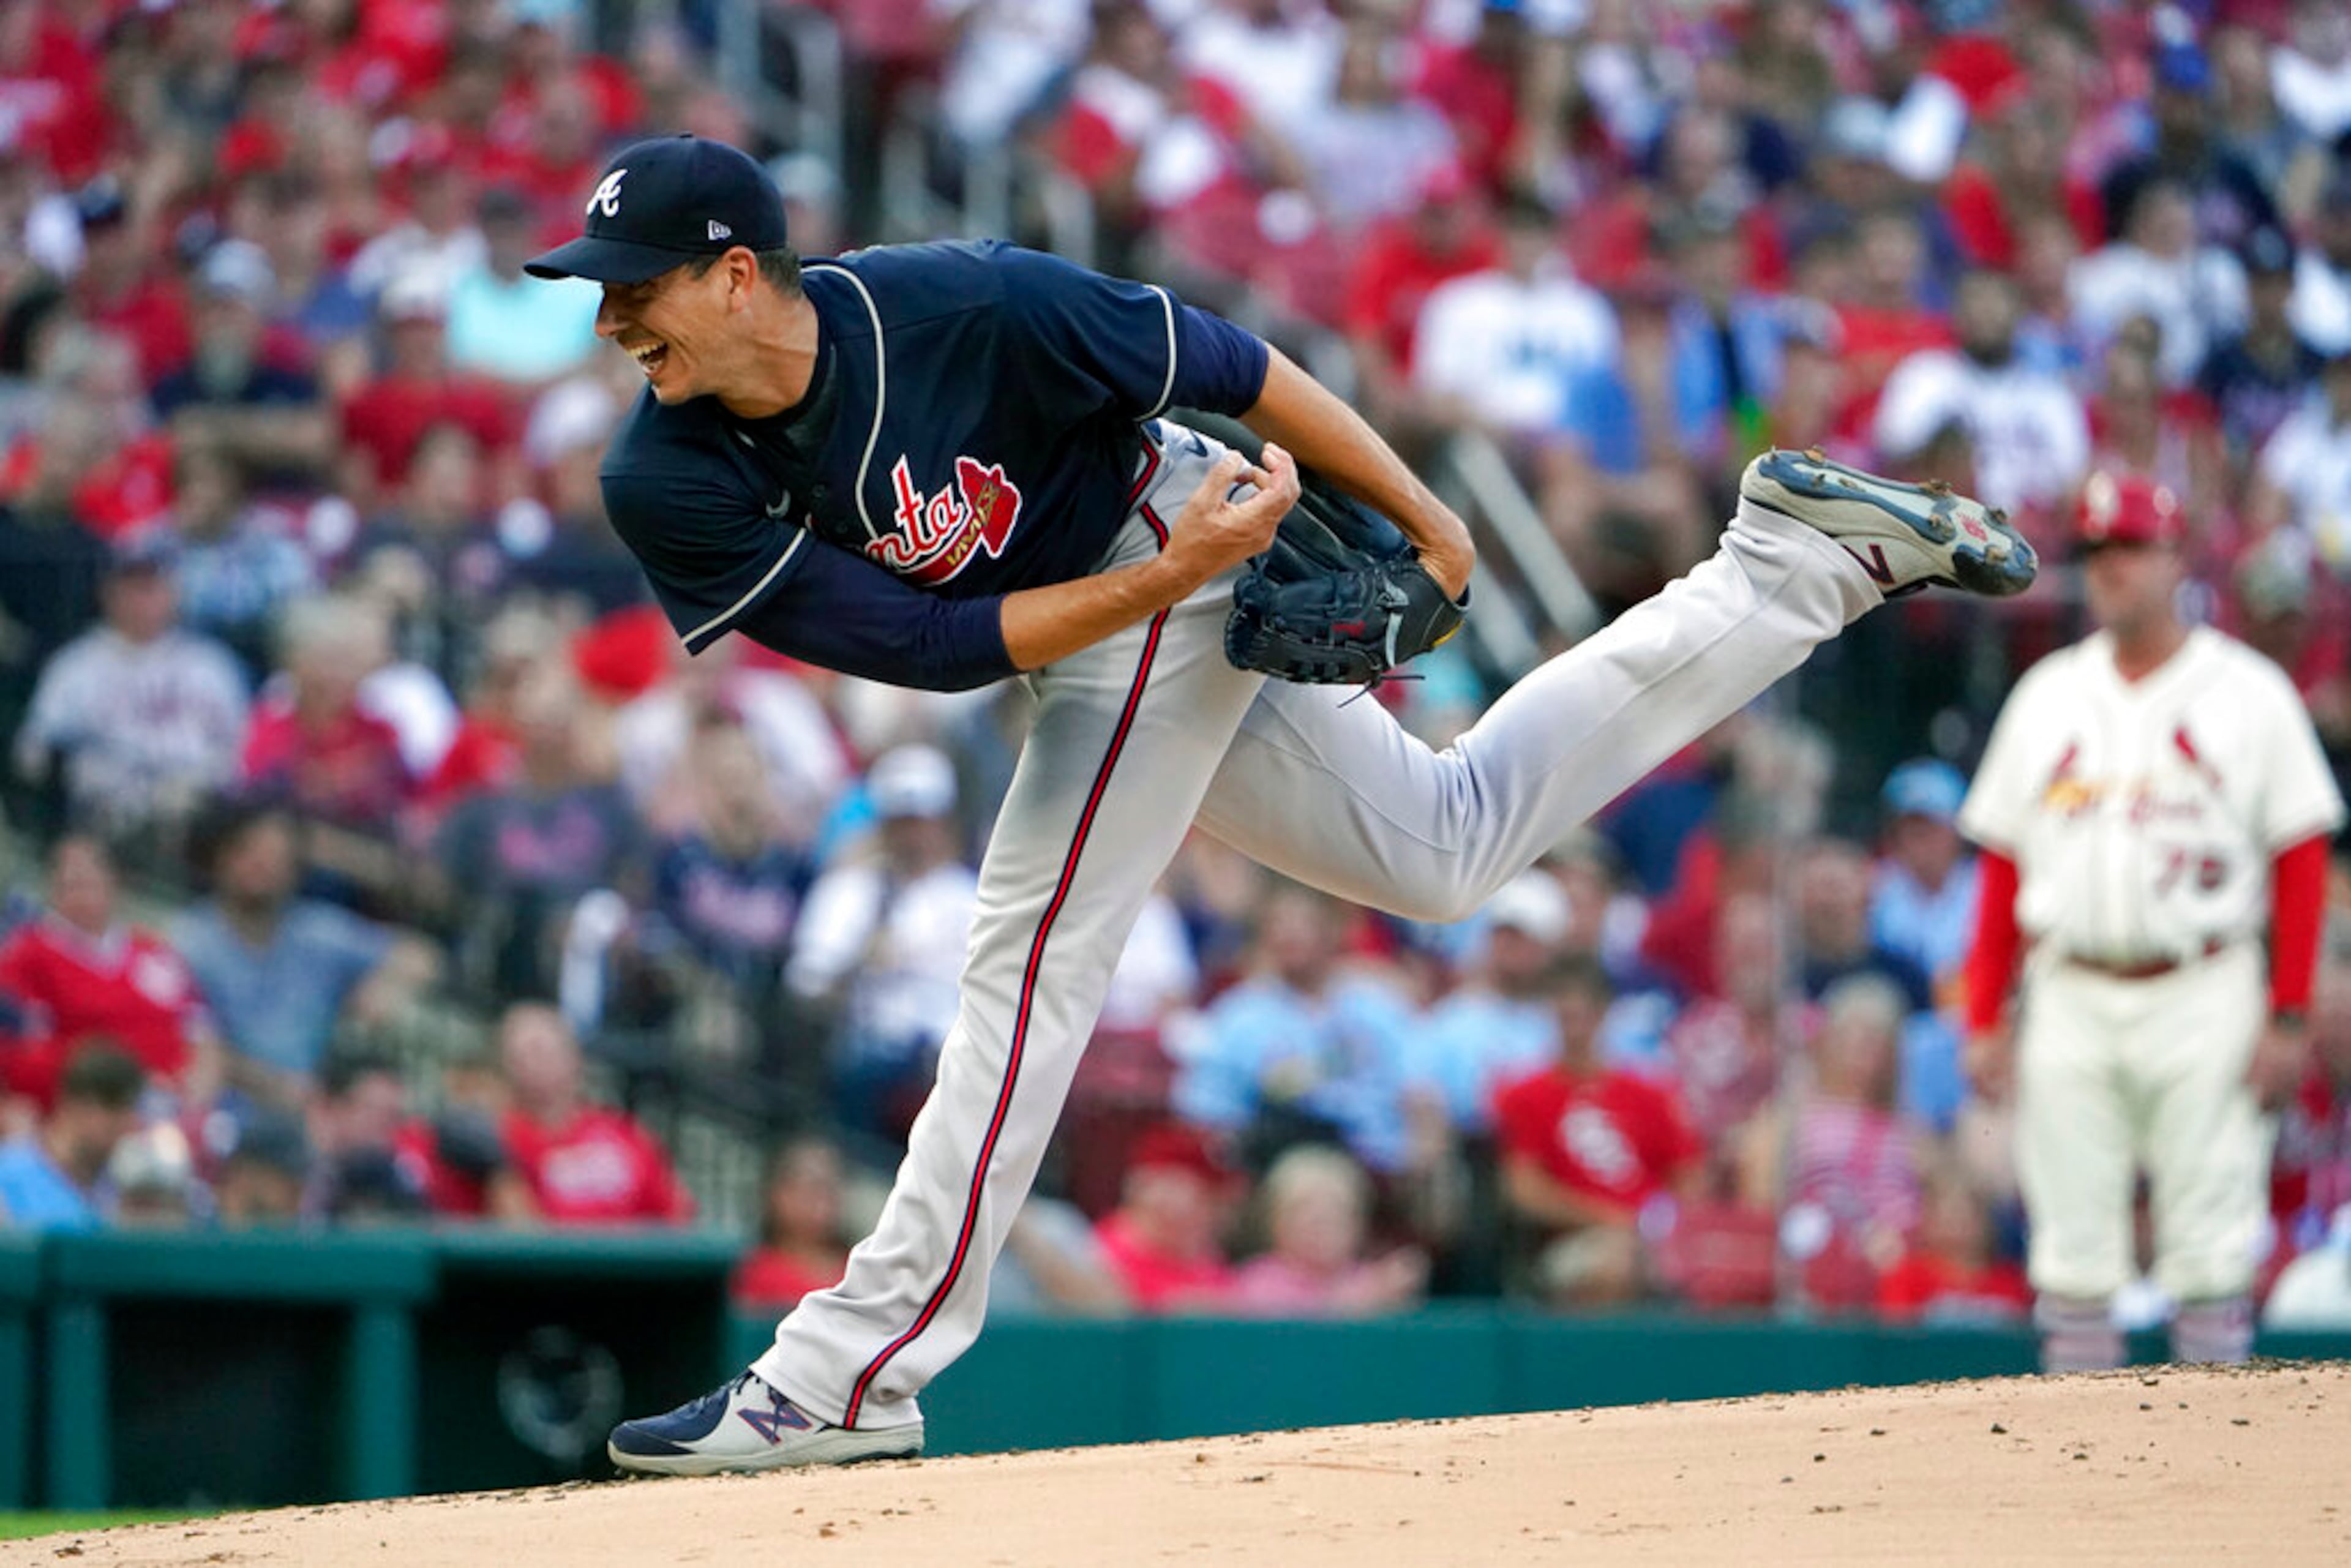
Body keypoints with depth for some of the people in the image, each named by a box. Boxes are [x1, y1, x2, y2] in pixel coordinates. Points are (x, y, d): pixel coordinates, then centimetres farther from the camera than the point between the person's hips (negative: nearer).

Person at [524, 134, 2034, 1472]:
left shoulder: (962, 304, -32)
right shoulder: (666, 484, -20)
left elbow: (1227, 367, -20)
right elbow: (931, 646, -20)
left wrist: (1422, 525, -11)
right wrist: (1167, 575, -28)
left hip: (1183, 560, -6)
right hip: (1085, 620, 6)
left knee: (1032, 961, -13)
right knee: (1447, 847, 17)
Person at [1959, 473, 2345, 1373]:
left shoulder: (2248, 693, 3)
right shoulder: (2047, 694, 14)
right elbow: (2003, 865, 13)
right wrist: (1983, 1020, 6)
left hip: (2205, 1000, -3)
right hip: (2069, 1000, 3)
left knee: (2211, 1253, -5)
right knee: (2072, 1255, 2)